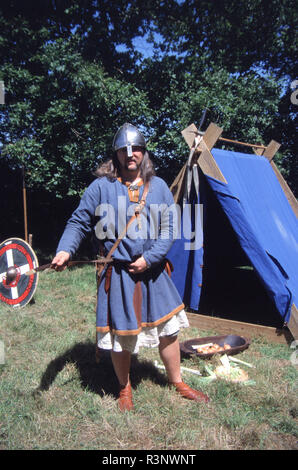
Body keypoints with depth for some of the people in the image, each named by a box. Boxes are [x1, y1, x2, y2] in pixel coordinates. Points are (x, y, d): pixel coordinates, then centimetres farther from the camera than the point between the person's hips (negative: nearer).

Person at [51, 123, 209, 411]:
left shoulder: (158, 187, 2)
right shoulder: (101, 186, -4)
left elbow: (168, 230, 2)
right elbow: (79, 222, -1)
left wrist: (148, 258, -11)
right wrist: (65, 250, -19)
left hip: (153, 272, 3)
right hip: (117, 274, -2)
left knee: (167, 329, 14)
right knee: (120, 335, 10)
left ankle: (177, 382, 39)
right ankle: (124, 388, 37)